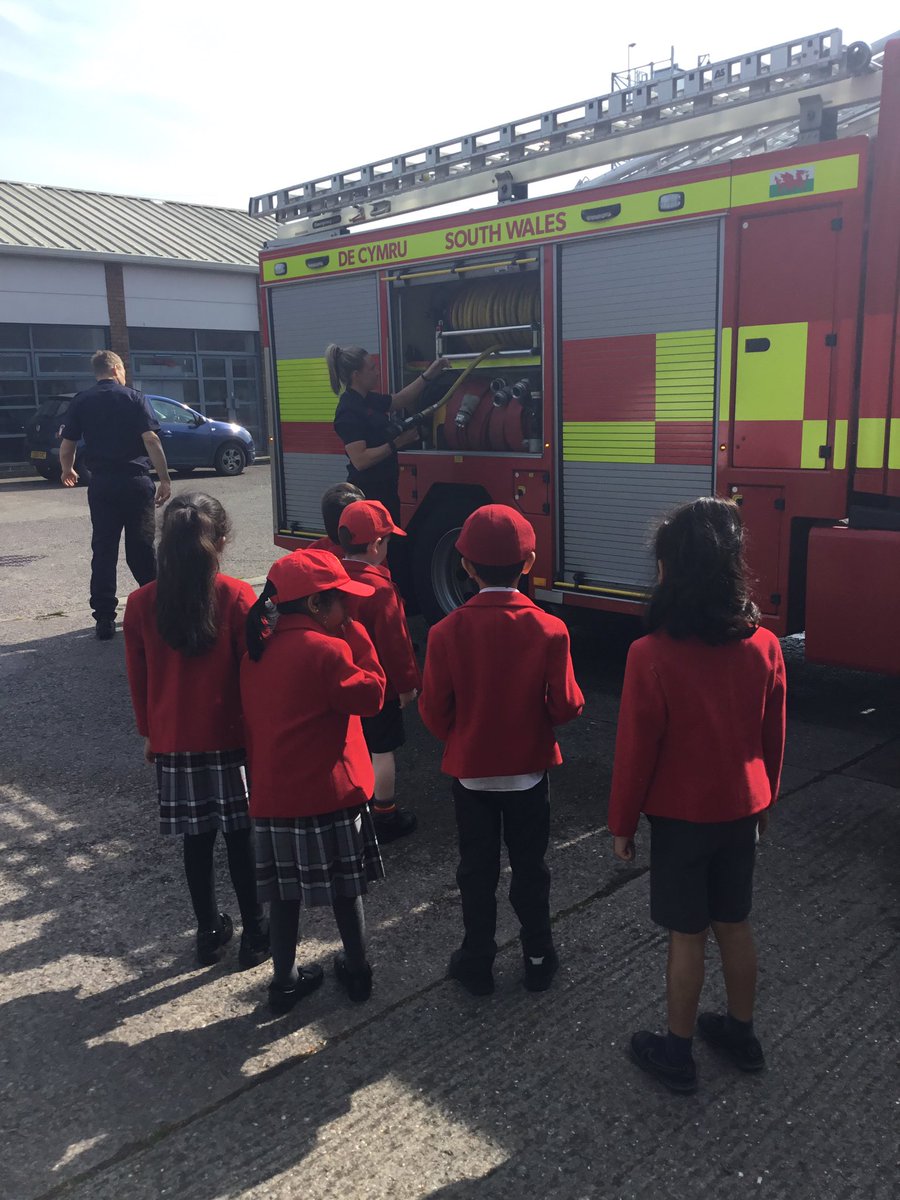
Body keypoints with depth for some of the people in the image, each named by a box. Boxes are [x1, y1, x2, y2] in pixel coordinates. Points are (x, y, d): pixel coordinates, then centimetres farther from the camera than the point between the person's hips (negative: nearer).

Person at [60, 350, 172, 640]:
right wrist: (164, 478, -9)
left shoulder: (81, 402, 6)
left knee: (103, 551, 5)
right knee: (141, 548, 7)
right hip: (135, 482, -2)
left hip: (101, 485, 2)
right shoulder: (134, 398, -2)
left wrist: (67, 471, 25)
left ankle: (104, 619, 4)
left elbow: (66, 447, 5)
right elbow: (151, 440, -12)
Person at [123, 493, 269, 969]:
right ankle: (254, 931, 22)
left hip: (173, 741, 2)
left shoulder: (140, 604, -4)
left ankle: (209, 932, 27)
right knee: (239, 836, 10)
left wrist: (149, 733, 17)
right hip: (230, 738, -2)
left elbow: (139, 680, 4)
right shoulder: (238, 598, -13)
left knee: (196, 839, 14)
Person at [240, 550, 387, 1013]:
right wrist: (358, 639, -5)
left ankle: (285, 980, 25)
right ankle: (356, 971, 28)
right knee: (345, 885, 13)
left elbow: (253, 717, 13)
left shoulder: (257, 651, 5)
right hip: (330, 790, -5)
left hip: (273, 793, 5)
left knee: (285, 891, 15)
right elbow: (370, 695, -9)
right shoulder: (326, 649, -17)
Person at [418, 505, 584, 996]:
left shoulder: (446, 632, -17)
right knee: (530, 868, 18)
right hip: (529, 771, 0)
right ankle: (538, 959, 31)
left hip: (470, 771, 0)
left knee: (477, 871, 16)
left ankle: (477, 964, 29)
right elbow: (565, 706, -13)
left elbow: (434, 711, -11)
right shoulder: (549, 630, -18)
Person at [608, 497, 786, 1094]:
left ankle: (677, 1053, 27)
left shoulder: (652, 655, -24)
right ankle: (742, 1032, 39)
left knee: (687, 935, 10)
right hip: (741, 811, 5)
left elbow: (636, 749, -16)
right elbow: (773, 736, 3)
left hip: (681, 816, -4)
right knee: (735, 923, 21)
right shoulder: (765, 646, -9)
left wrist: (622, 822, -3)